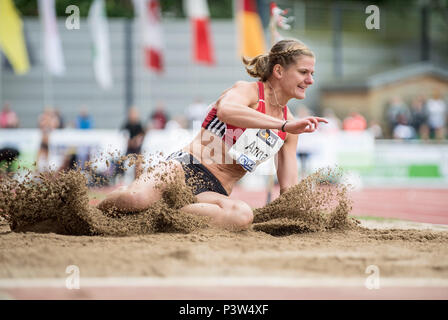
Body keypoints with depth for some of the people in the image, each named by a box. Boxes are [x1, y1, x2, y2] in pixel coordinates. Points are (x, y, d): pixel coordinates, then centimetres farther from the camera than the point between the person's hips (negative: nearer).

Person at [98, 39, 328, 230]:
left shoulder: (290, 131, 17)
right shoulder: (247, 91, -2)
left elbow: (290, 189, 19)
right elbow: (226, 110, -29)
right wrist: (284, 125, -32)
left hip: (216, 192, 5)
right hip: (186, 168, -5)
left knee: (243, 216, -35)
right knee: (136, 199, -36)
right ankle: (97, 212, 0)